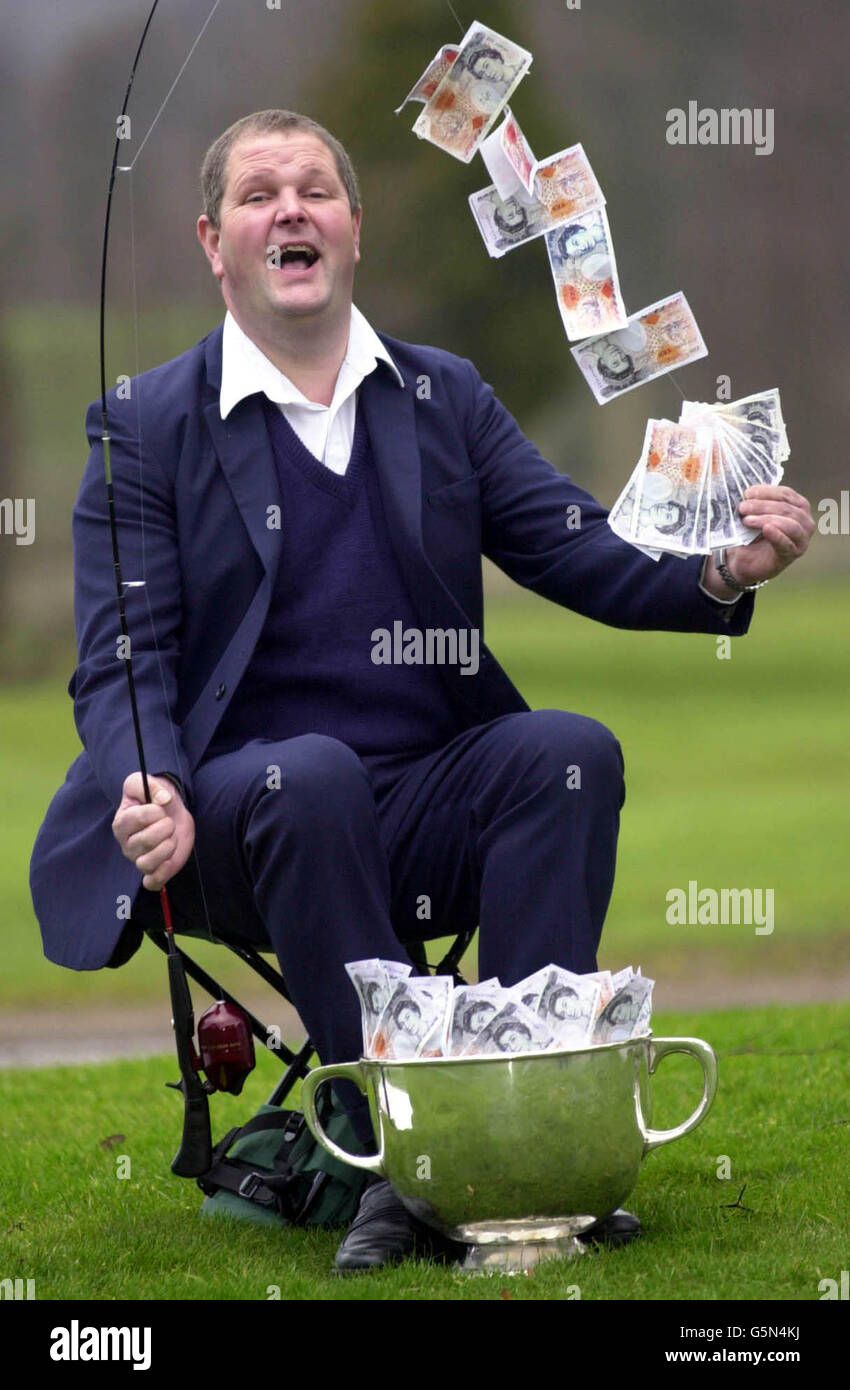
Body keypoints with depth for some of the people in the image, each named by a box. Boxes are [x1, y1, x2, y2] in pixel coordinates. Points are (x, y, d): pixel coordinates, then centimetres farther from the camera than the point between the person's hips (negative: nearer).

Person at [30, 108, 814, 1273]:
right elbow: (123, 662, -2)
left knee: (571, 749, -26)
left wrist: (720, 570, -17)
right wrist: (152, 790, -24)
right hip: (246, 822, -3)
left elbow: (579, 553, 5)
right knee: (310, 774, -36)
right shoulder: (146, 427, 4)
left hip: (432, 811, 3)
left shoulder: (447, 396, 15)